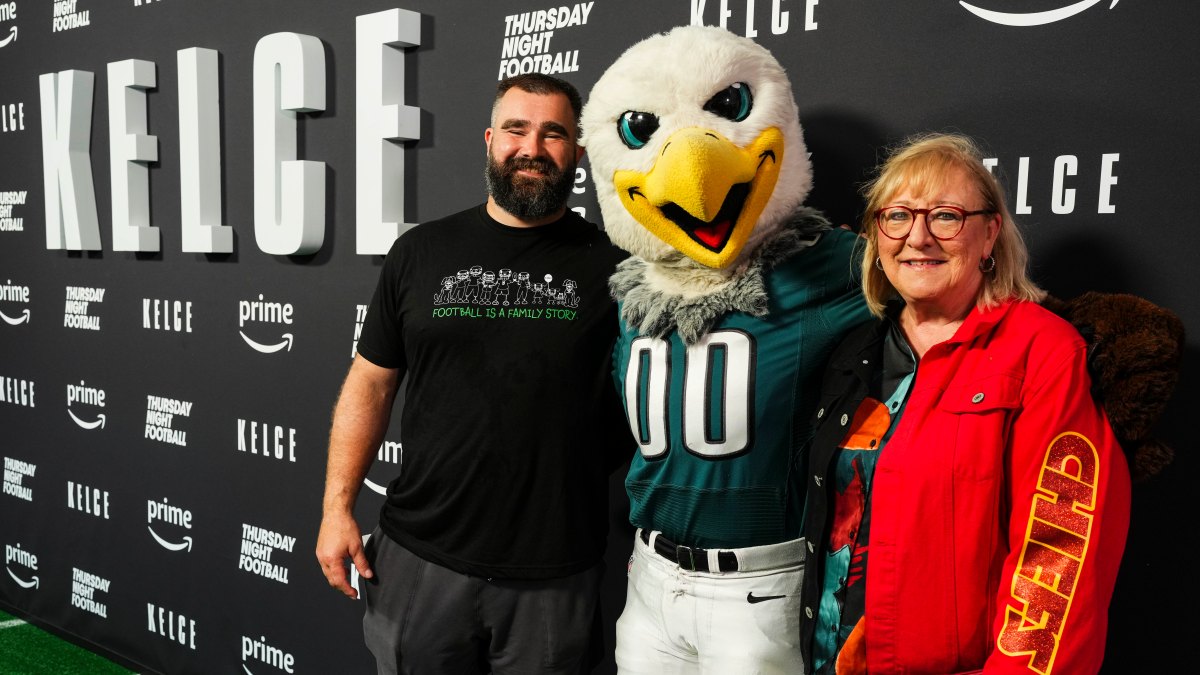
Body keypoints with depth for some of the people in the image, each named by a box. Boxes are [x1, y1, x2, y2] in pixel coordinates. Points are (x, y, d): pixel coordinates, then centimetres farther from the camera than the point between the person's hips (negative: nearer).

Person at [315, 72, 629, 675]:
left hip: (555, 575, -1)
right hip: (420, 556, 2)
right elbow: (371, 382, 6)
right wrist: (337, 506, 1)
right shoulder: (421, 252, 2)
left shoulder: (612, 266, -3)